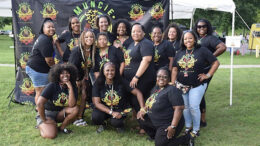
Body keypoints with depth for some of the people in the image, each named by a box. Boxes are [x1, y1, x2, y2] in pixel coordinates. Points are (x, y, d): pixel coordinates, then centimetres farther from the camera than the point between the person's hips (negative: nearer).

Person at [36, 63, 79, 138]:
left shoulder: (72, 87, -6)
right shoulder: (52, 86, -17)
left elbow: (72, 105, -21)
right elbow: (39, 103, -23)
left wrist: (70, 88, -27)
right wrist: (44, 120, -19)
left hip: (60, 113, 4)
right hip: (47, 113, -4)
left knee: (75, 109, -23)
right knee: (51, 135, -27)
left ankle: (61, 128, -4)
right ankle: (42, 126, 8)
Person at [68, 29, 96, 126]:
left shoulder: (93, 51, -3)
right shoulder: (76, 51, -20)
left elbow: (90, 67, 6)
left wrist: (84, 78, 1)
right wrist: (77, 81, -13)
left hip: (84, 78, 5)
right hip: (74, 78, -5)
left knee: (84, 96, 0)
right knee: (77, 97, -10)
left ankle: (80, 117, 11)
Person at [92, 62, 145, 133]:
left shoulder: (121, 82, -11)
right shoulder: (98, 84, -9)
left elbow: (138, 93, -12)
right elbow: (97, 103, -14)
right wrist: (112, 113, -25)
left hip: (119, 109, -1)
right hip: (104, 109, 1)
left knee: (115, 122, -32)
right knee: (95, 117, -30)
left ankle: (120, 125, 8)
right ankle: (101, 124, 8)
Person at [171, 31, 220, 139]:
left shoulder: (202, 51, -5)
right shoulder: (180, 53, 9)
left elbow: (216, 63, -4)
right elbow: (174, 69, 9)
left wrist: (208, 75, -9)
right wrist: (173, 84, 3)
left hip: (197, 85, -4)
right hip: (181, 85, 4)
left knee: (193, 107, -6)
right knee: (185, 107, 9)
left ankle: (196, 129, 11)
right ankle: (188, 126, 26)